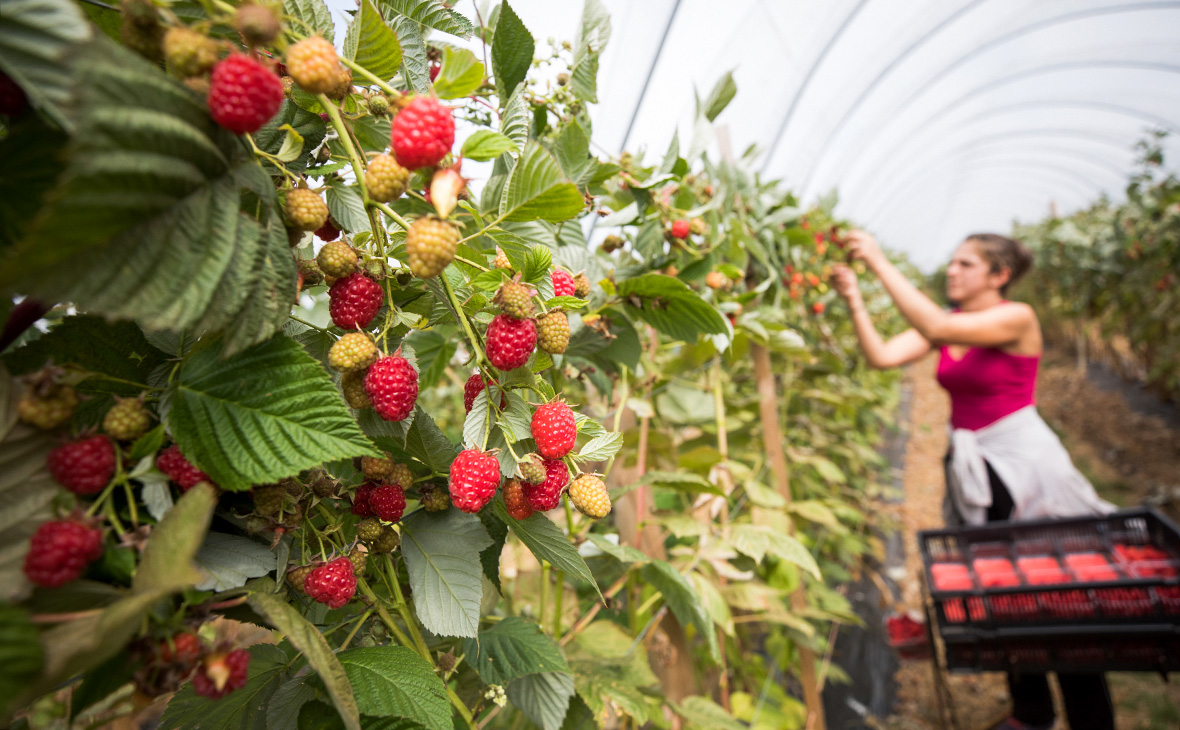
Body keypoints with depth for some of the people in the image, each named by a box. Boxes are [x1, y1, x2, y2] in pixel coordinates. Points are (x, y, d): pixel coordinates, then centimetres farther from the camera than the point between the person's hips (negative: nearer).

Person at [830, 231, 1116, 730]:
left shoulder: (1017, 318, -15)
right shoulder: (945, 324, 3)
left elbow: (935, 326, -32)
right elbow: (882, 356, -10)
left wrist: (879, 262, -30)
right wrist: (855, 302, -18)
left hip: (1024, 464, -6)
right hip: (972, 469, 7)